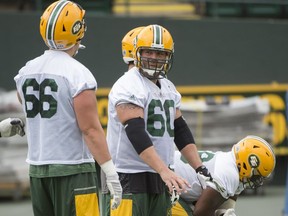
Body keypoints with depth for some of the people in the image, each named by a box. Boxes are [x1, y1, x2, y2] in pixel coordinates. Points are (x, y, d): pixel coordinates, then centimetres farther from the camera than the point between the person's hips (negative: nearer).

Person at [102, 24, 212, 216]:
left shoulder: (168, 88, 15)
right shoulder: (128, 87, -13)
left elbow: (181, 132, 19)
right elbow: (137, 135, -24)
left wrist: (201, 169, 10)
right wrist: (165, 171, -32)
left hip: (159, 178, 9)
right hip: (130, 178, -8)